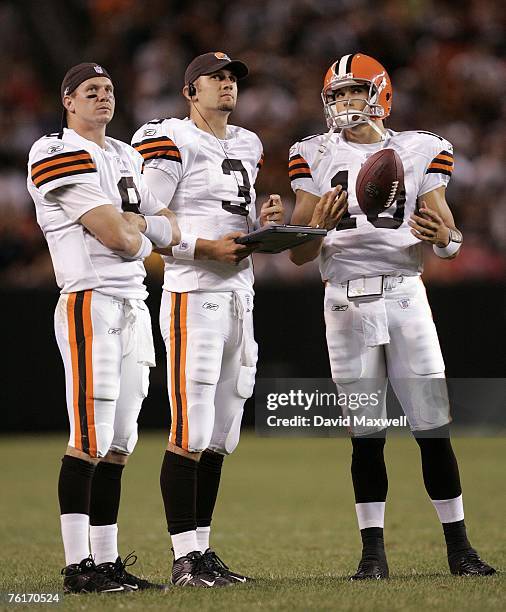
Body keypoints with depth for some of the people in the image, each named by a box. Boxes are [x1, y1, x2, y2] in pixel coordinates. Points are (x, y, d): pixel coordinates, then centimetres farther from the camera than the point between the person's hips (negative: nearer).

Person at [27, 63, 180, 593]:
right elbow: (116, 238, -15)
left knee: (118, 443, 8)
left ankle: (106, 561, 11)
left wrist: (130, 224, -4)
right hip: (89, 303, -8)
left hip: (134, 305, 8)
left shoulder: (125, 158, 21)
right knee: (90, 438, -11)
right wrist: (144, 238, 6)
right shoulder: (57, 155, -8)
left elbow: (171, 231, 16)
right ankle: (77, 567, -10)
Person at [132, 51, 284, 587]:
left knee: (219, 436, 8)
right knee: (190, 432, -10)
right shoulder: (172, 142, -5)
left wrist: (264, 220, 4)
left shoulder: (245, 146, 19)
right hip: (192, 296, -8)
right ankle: (185, 557, -7)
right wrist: (209, 248, -16)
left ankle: (202, 549, 13)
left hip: (239, 296, 8)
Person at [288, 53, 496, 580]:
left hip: (404, 294, 0)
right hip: (345, 298, 0)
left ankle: (458, 546, 7)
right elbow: (299, 256, 5)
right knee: (366, 433, 1)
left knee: (433, 426, -1)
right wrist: (318, 225, -16)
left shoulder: (417, 153, 8)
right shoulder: (316, 158, 7)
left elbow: (450, 236, 8)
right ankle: (373, 550, 8)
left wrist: (444, 237, -16)